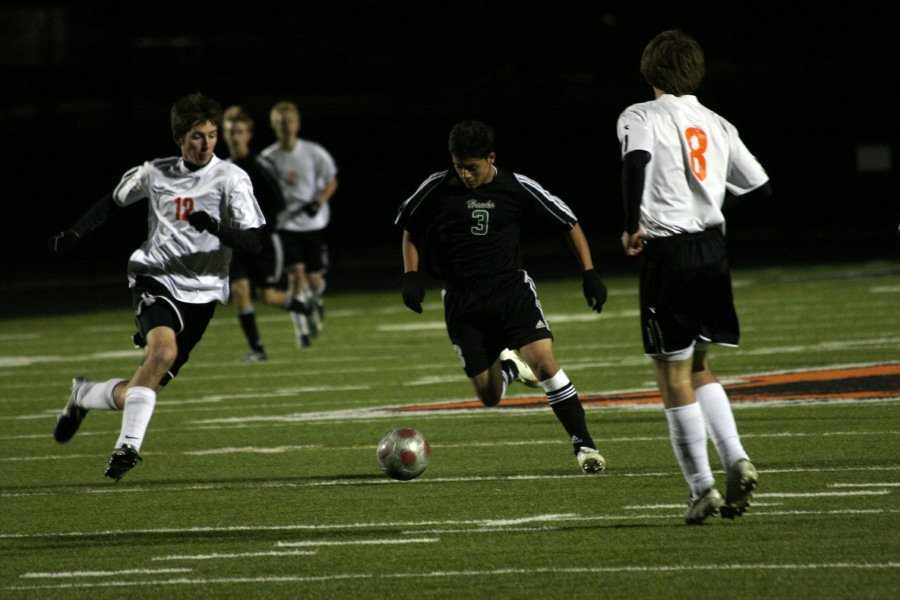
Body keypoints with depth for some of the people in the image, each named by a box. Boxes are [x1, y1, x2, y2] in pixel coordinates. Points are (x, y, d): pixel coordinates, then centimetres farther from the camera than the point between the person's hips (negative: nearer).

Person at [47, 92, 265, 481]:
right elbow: (113, 201, 24)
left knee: (134, 397, 0)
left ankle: (84, 395, 32)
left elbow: (253, 242, -10)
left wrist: (215, 227, -29)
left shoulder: (231, 179, -3)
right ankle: (128, 446, -29)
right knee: (163, 349, -33)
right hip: (154, 279, 0)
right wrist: (73, 234, 13)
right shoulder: (155, 174, 6)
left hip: (199, 291, 0)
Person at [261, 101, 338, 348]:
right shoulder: (267, 158, -3)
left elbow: (332, 181, 4)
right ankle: (301, 330, -6)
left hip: (314, 223, 1)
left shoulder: (314, 153, -4)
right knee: (296, 275, -14)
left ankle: (316, 302, 41)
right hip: (285, 224, -1)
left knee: (314, 279, 4)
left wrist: (318, 202, -12)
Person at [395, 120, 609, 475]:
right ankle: (507, 367, 38)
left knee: (544, 361, -23)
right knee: (489, 398, 0)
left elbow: (569, 224, 4)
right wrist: (411, 276, 1)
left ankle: (584, 445, -16)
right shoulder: (437, 189, -4)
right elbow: (410, 231, 14)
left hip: (512, 289, -1)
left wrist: (589, 273, -2)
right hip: (463, 303, 1)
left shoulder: (517, 189, -6)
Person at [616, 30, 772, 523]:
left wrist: (633, 227, -18)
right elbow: (760, 188, 13)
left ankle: (701, 489, 3)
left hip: (667, 253, -6)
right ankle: (735, 460, 3)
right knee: (698, 370, 20)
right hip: (713, 250, 6)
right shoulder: (718, 126, 12)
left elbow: (636, 159, -26)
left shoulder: (641, 117, -4)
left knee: (674, 378, 2)